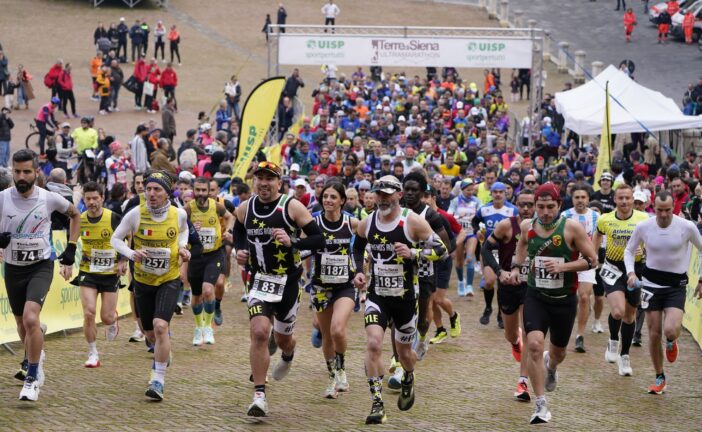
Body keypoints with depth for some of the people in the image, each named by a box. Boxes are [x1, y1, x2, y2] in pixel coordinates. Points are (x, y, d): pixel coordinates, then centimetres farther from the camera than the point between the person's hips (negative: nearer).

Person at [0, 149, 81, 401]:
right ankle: (34, 358, 48)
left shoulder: (49, 199, -10)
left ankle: (33, 376, -12)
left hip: (41, 267, -3)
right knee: (21, 323, 17)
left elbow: (75, 215, 11)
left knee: (31, 318, -23)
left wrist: (70, 251, 6)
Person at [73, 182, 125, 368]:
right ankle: (93, 354, 3)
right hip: (88, 273, 1)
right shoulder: (79, 220, -7)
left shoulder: (113, 218, -15)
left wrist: (123, 260, -8)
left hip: (110, 273, -1)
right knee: (89, 313, -13)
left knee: (106, 317, 1)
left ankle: (113, 319, 40)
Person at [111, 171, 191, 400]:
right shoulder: (135, 214, -14)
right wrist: (131, 253, -24)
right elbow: (115, 239, -5)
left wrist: (182, 246, -5)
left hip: (169, 280, -2)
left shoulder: (179, 214, -9)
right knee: (151, 333, 14)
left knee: (160, 326, -21)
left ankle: (158, 380, -13)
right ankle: (165, 344, 52)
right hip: (143, 280, 2)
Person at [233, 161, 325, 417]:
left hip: (288, 282, -1)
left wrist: (291, 242, -25)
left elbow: (318, 240, -10)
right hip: (260, 280, 1)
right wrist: (240, 251, 4)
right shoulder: (244, 210, 1)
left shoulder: (292, 207, -10)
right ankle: (259, 396, -15)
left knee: (282, 338, 14)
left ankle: (288, 355, 55)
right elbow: (238, 231, 24)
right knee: (259, 332, -19)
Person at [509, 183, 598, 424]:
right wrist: (516, 267, 7)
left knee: (558, 351, 16)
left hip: (564, 299, -1)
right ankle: (541, 406, -13)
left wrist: (563, 266, -23)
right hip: (536, 297, 1)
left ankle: (551, 367, 57)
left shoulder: (572, 228, -13)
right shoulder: (527, 227, -2)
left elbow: (592, 260, -10)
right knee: (534, 345, -20)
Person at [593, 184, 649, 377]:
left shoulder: (643, 220, -9)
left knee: (629, 315, 12)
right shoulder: (605, 220, -4)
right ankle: (613, 342, 9)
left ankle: (625, 356, 28)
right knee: (617, 311, -21)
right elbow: (598, 235, 18)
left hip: (635, 268, 1)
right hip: (613, 269, -1)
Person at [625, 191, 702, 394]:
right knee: (654, 334, 4)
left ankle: (671, 343, 17)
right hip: (651, 284, 2)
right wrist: (631, 272, -8)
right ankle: (660, 378, 22)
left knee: (670, 330, -22)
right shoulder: (643, 227, -7)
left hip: (676, 286, -2)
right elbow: (629, 251, 9)